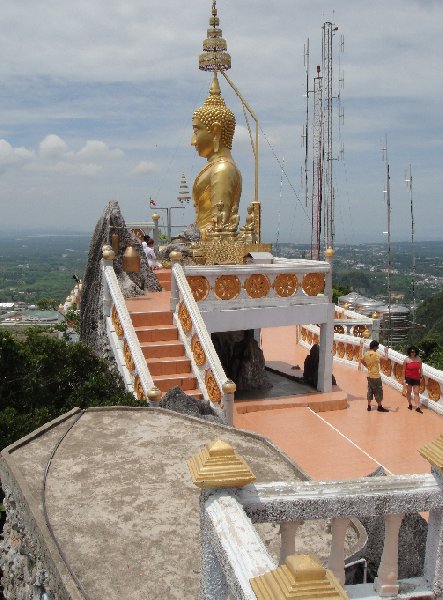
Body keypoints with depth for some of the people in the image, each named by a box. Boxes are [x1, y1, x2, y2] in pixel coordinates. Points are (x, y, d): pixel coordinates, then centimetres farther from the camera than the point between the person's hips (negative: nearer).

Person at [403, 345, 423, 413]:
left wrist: (421, 377, 5)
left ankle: (417, 407, -6)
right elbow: (404, 370, -4)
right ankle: (410, 404, 27)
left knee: (416, 392, -2)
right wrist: (404, 378, -6)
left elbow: (420, 369, 7)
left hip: (416, 378, 1)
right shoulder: (407, 360, -6)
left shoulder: (419, 359, 0)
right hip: (409, 378, -1)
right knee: (409, 391, 9)